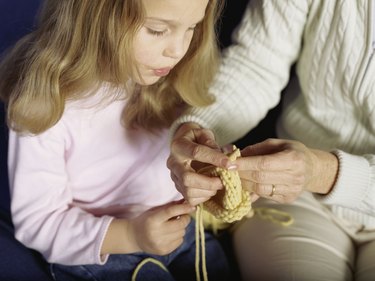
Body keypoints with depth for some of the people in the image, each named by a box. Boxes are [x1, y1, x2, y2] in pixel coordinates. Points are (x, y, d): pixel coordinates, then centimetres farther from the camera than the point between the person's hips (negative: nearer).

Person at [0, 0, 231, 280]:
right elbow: (36, 220, -17)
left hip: (180, 227, 5)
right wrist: (129, 235, -29)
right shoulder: (46, 102, -23)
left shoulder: (169, 74, -8)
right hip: (97, 255, -4)